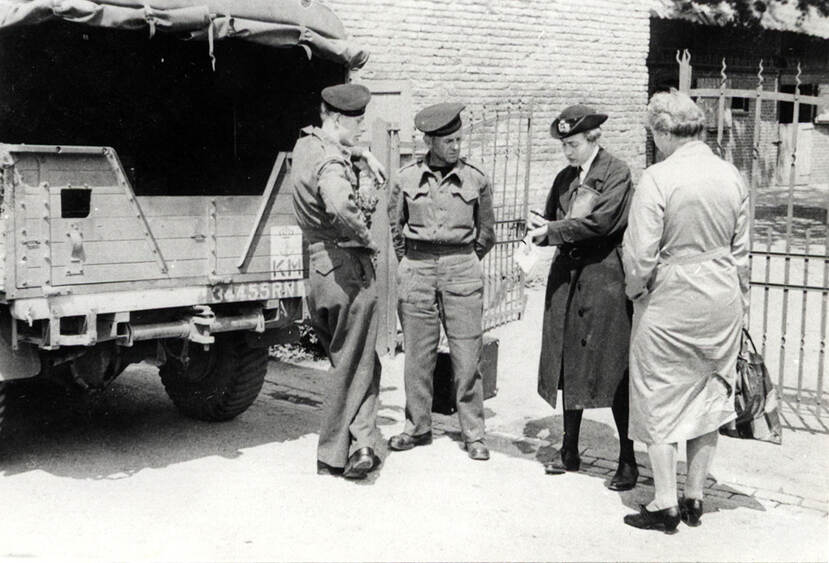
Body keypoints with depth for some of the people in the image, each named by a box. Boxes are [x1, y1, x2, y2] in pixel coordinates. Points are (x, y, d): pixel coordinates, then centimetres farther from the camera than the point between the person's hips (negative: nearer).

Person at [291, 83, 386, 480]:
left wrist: (363, 154, 19)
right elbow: (340, 205, -38)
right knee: (353, 368, 4)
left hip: (316, 269, 8)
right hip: (347, 267, -8)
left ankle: (360, 443, 11)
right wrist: (365, 238, -22)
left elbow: (340, 145, 35)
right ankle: (332, 456, 9)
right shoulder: (330, 163, -18)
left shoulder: (305, 143, 11)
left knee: (357, 362, 17)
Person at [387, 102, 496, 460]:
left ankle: (473, 434, 8)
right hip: (416, 271, 1)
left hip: (462, 271, -1)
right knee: (417, 354, 5)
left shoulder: (475, 179, 2)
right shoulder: (407, 178, 3)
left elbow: (486, 232, 14)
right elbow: (394, 226, 17)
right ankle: (417, 427, 19)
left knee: (466, 356, -2)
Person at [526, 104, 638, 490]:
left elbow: (601, 221, -17)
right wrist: (542, 229, -6)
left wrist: (553, 231, -12)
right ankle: (569, 451, 23)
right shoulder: (565, 178, 14)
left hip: (606, 278, -7)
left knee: (614, 371, -4)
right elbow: (551, 219, 17)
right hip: (568, 277, 7)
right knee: (569, 366, 11)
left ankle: (628, 461, 5)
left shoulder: (617, 173, -7)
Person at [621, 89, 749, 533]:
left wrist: (635, 290, 1)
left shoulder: (658, 178, -17)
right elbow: (741, 249, 8)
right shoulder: (731, 176, 2)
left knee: (659, 401, 7)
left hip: (670, 300, -6)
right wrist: (738, 300, 19)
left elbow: (640, 253, -18)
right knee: (708, 397, 16)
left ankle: (665, 506, 13)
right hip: (722, 299, 6)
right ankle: (694, 498, 26)